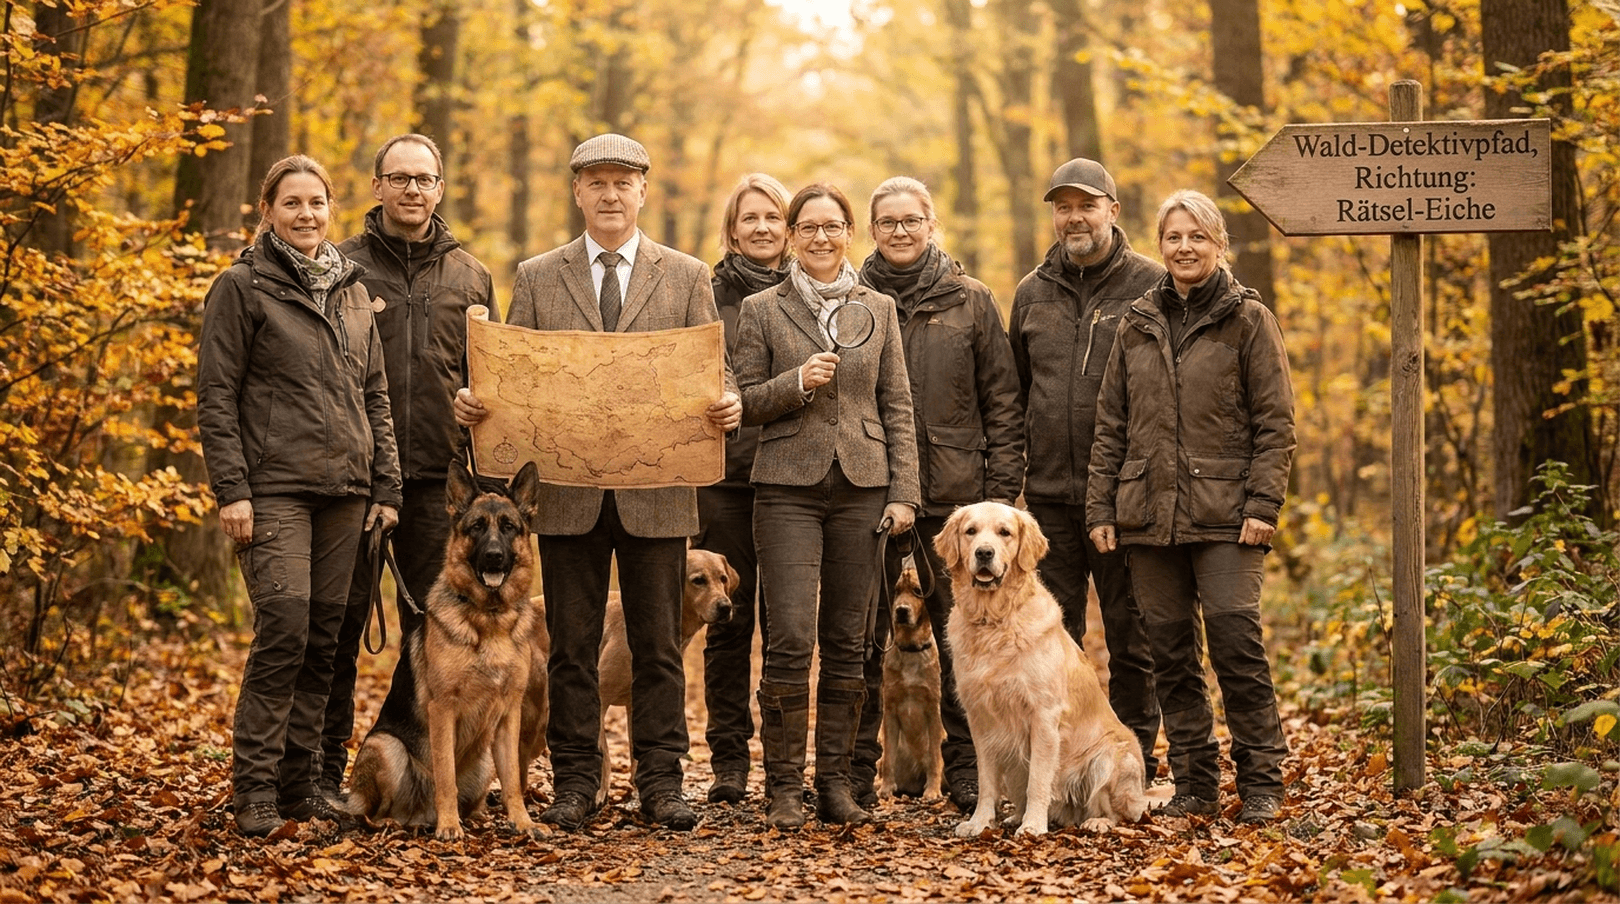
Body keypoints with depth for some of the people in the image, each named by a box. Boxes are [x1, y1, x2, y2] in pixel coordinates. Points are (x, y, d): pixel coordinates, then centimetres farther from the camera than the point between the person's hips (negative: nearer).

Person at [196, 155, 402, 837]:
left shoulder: (352, 289, 16)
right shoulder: (243, 287, -1)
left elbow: (375, 393, 18)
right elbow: (215, 396, -4)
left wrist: (385, 487, 11)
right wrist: (231, 489, -12)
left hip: (344, 489, 6)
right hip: (275, 488, -5)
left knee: (325, 638, 5)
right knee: (283, 629, -14)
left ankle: (301, 782, 13)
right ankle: (255, 790, -7)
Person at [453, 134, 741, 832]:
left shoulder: (686, 276, 8)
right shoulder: (537, 277, 9)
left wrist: (729, 402, -18)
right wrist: (473, 402, -13)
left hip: (658, 491, 0)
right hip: (569, 492, 1)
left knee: (659, 645, 4)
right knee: (572, 648, 5)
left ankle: (660, 782, 10)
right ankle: (575, 782, 12)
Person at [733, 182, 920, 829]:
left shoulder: (879, 309, 11)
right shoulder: (762, 310, 6)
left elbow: (897, 406, 10)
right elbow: (746, 403, 5)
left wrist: (903, 492, 2)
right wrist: (797, 382, -14)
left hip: (861, 487, 2)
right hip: (788, 488, -2)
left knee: (848, 643, 4)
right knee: (790, 639, -10)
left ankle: (835, 783, 11)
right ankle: (784, 787, -2)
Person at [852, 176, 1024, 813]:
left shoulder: (970, 302, 7)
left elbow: (1001, 401, 6)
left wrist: (1003, 487, -1)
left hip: (954, 495, 0)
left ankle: (966, 772, 10)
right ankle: (856, 771, 10)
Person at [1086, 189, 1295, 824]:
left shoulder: (1248, 319, 2)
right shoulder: (1138, 326, 14)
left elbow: (1275, 421, -1)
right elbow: (1111, 424, 15)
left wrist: (1263, 503, -10)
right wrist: (1100, 507, 7)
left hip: (1224, 515, -4)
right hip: (1150, 513, 4)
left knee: (1236, 639, -11)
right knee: (1171, 651, 5)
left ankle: (1261, 782, -3)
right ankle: (1195, 782, 13)